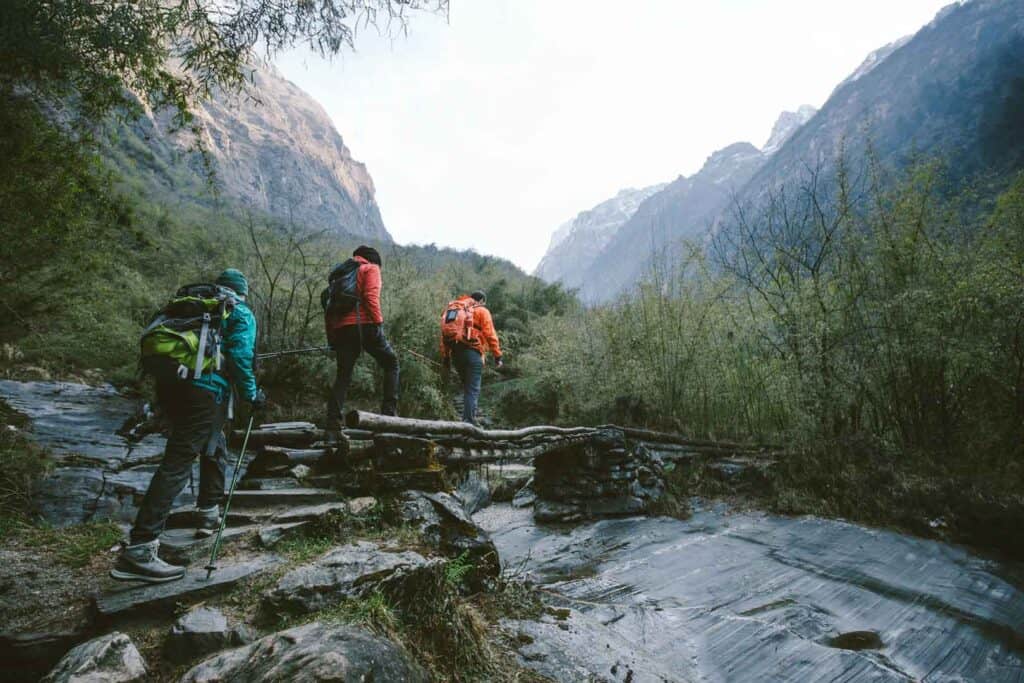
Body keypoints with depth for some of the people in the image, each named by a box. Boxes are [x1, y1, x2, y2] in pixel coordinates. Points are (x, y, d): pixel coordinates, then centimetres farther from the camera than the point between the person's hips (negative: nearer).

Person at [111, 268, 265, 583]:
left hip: (168, 383, 8)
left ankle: (209, 514, 33)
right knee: (177, 463, -11)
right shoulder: (241, 314, 7)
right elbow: (240, 356, -8)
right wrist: (251, 394, 2)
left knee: (213, 447, 25)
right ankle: (139, 550, -15)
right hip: (204, 389, -8)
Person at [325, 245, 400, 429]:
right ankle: (389, 411, 0)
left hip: (341, 329, 6)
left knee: (343, 375, 8)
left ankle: (333, 421, 0)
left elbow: (329, 307, 20)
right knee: (391, 362, 9)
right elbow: (371, 297, -11)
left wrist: (331, 338, 20)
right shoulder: (370, 268, 8)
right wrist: (378, 322, -11)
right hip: (365, 325, -6)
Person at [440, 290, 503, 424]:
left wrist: (445, 358, 16)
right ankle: (469, 422, -12)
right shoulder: (481, 311, 5)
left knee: (467, 388, 19)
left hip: (455, 353, 6)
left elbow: (444, 335, 16)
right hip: (472, 351, -6)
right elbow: (490, 334, -5)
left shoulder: (452, 309, 22)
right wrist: (497, 355, -3)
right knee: (473, 390, -5)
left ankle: (466, 419, 17)